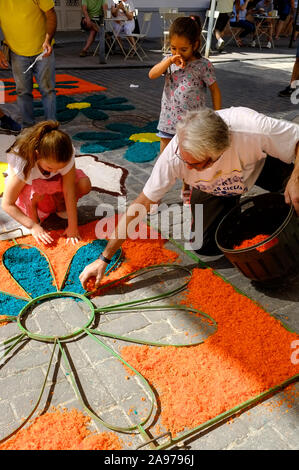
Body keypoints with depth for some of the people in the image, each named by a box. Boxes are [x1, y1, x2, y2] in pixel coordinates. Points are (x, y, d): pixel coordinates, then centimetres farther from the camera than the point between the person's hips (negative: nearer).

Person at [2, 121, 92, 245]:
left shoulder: (66, 156, -31)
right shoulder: (22, 163, -38)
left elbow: (69, 191, -29)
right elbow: (7, 204, -29)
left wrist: (72, 227, -29)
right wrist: (33, 226, -33)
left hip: (54, 185, 3)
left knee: (84, 184, -26)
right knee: (37, 190, -40)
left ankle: (59, 205, 3)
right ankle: (32, 213, -7)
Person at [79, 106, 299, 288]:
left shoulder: (252, 128, -44)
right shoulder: (174, 155, -38)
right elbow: (139, 207, -32)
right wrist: (104, 259, -30)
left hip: (260, 165, 0)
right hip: (212, 189, 1)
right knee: (203, 246, -5)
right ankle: (231, 205, 22)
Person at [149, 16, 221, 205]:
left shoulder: (203, 65, -9)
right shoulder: (170, 61, 3)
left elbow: (215, 91, -5)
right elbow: (152, 75, -8)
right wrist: (169, 61, -18)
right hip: (169, 120, 3)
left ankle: (187, 189, 33)